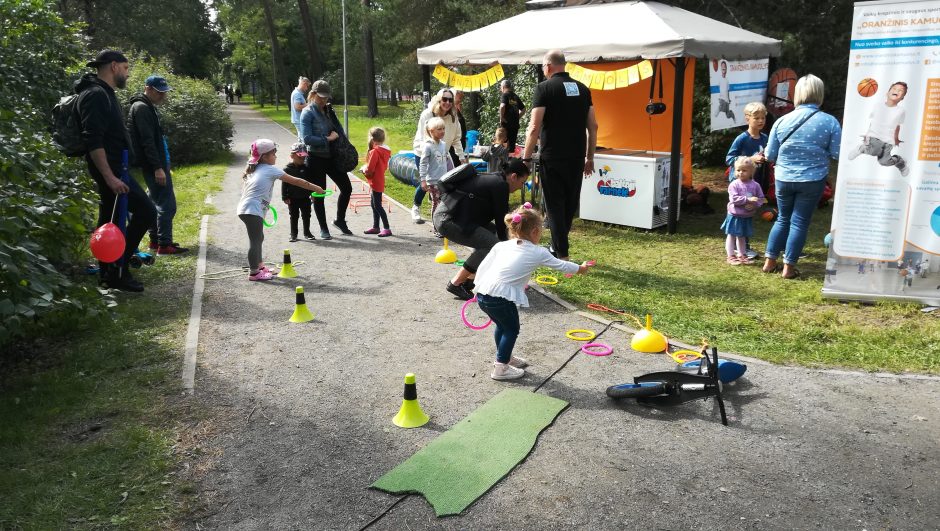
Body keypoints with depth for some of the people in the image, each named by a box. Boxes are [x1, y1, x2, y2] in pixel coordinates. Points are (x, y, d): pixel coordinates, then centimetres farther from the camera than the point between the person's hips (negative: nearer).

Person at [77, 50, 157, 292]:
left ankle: (109, 272, 21)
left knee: (110, 221, 13)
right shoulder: (96, 95, -15)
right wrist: (110, 177, -27)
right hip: (111, 170, -10)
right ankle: (117, 267, -5)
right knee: (146, 211, -11)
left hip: (112, 169, 10)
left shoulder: (103, 93, 17)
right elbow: (93, 142, -23)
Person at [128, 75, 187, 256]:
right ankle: (164, 244, -8)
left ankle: (155, 240, 25)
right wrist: (158, 167, -24)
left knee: (157, 202, 17)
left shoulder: (148, 107, 18)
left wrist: (163, 165, 21)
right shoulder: (142, 108, -14)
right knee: (167, 204, -10)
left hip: (153, 166, 11)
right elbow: (147, 141, -21)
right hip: (153, 166, -11)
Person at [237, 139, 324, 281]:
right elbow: (296, 181, -2)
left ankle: (259, 266, 30)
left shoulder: (254, 170, 19)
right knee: (256, 240, -4)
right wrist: (315, 188, 4)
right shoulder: (271, 170, -4)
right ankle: (254, 272, -1)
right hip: (253, 211, -9)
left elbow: (245, 191, 19)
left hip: (244, 208, 9)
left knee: (258, 238, 20)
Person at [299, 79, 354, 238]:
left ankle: (340, 220, 28)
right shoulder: (308, 113, -11)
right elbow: (307, 138, -19)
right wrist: (328, 139, -18)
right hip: (316, 159, -6)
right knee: (319, 195, 4)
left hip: (332, 157, 6)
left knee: (347, 188, 8)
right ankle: (323, 229, 18)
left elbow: (339, 130, 17)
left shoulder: (329, 110, 8)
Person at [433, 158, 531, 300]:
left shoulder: (493, 179, 19)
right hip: (448, 220, -11)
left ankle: (470, 278, 18)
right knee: (492, 244, -16)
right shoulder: (500, 185, -11)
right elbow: (501, 220, -8)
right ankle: (456, 283, -7)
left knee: (492, 231, 19)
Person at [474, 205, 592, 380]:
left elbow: (482, 268, 14)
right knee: (512, 329, 14)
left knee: (502, 325, 27)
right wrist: (580, 268, 37)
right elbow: (561, 265, 20)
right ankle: (500, 369, 18)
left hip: (482, 293, 6)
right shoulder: (538, 253, 6)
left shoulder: (501, 246, 16)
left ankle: (505, 357, 45)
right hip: (500, 297, -6)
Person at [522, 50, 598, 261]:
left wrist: (526, 158, -5)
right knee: (570, 205, 16)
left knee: (555, 206, 2)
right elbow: (593, 126, 10)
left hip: (552, 158, -5)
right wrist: (589, 157, 17)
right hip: (577, 158, 5)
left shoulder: (545, 88, -7)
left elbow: (534, 128, -13)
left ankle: (562, 255, 1)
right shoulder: (583, 89, 10)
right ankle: (557, 246, 29)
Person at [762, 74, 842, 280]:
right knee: (799, 222, 7)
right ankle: (788, 267, 10)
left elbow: (770, 155, 1)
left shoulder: (782, 121, -4)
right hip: (812, 180, -2)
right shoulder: (829, 122, -10)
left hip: (784, 179, 2)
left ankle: (770, 262, 22)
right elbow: (838, 154, -7)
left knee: (783, 219, 18)